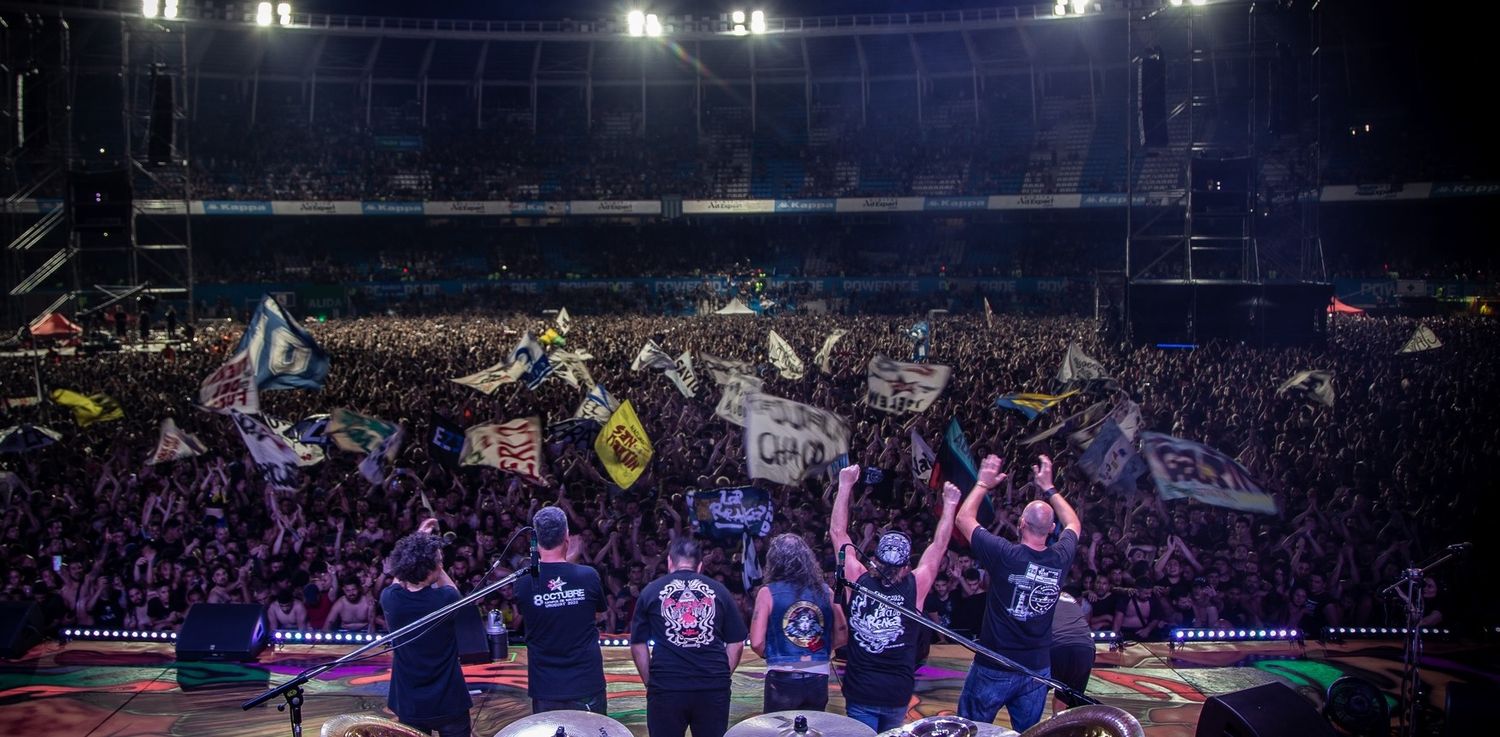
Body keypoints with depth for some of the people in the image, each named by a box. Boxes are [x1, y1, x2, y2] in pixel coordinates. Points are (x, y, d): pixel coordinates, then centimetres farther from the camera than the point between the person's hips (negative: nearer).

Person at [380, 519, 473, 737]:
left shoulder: (389, 599, -12)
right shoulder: (445, 599, -20)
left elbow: (399, 580, 14)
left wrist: (418, 540, 16)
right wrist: (434, 562, 8)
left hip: (408, 703, 3)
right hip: (449, 701, -3)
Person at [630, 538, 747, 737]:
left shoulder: (651, 591, 7)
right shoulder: (718, 590, 9)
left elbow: (638, 645, 7)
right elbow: (736, 644, 9)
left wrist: (649, 682, 14)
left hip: (666, 686, -1)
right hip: (713, 688, 1)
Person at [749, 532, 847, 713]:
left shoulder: (768, 593, -5)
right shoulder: (825, 591, 3)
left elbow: (756, 643, -8)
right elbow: (841, 637, 5)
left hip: (782, 679, -3)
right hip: (818, 679, 3)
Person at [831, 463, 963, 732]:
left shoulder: (858, 581, -10)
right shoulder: (915, 587, -10)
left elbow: (838, 532, 1)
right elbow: (939, 545, 3)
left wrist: (845, 486, 6)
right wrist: (949, 503, 15)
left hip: (859, 692, -1)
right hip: (898, 693, 1)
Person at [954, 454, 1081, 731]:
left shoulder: (1005, 555, -20)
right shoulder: (1061, 558, -8)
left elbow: (964, 519, -5)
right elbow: (1073, 523, 16)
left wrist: (982, 484, 7)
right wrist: (1048, 487, 22)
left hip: (994, 669, -4)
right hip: (1037, 669, 4)